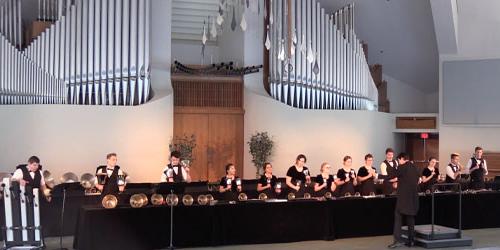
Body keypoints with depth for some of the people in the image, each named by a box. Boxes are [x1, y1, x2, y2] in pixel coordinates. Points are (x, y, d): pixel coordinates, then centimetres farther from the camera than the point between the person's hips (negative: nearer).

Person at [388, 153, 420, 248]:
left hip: (403, 196, -7)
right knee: (410, 218, 11)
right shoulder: (416, 168, 10)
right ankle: (411, 240, 12)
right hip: (413, 196, 7)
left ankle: (398, 240, -12)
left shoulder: (402, 167, -9)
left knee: (398, 217, -4)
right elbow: (417, 180, 19)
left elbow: (391, 176, -3)